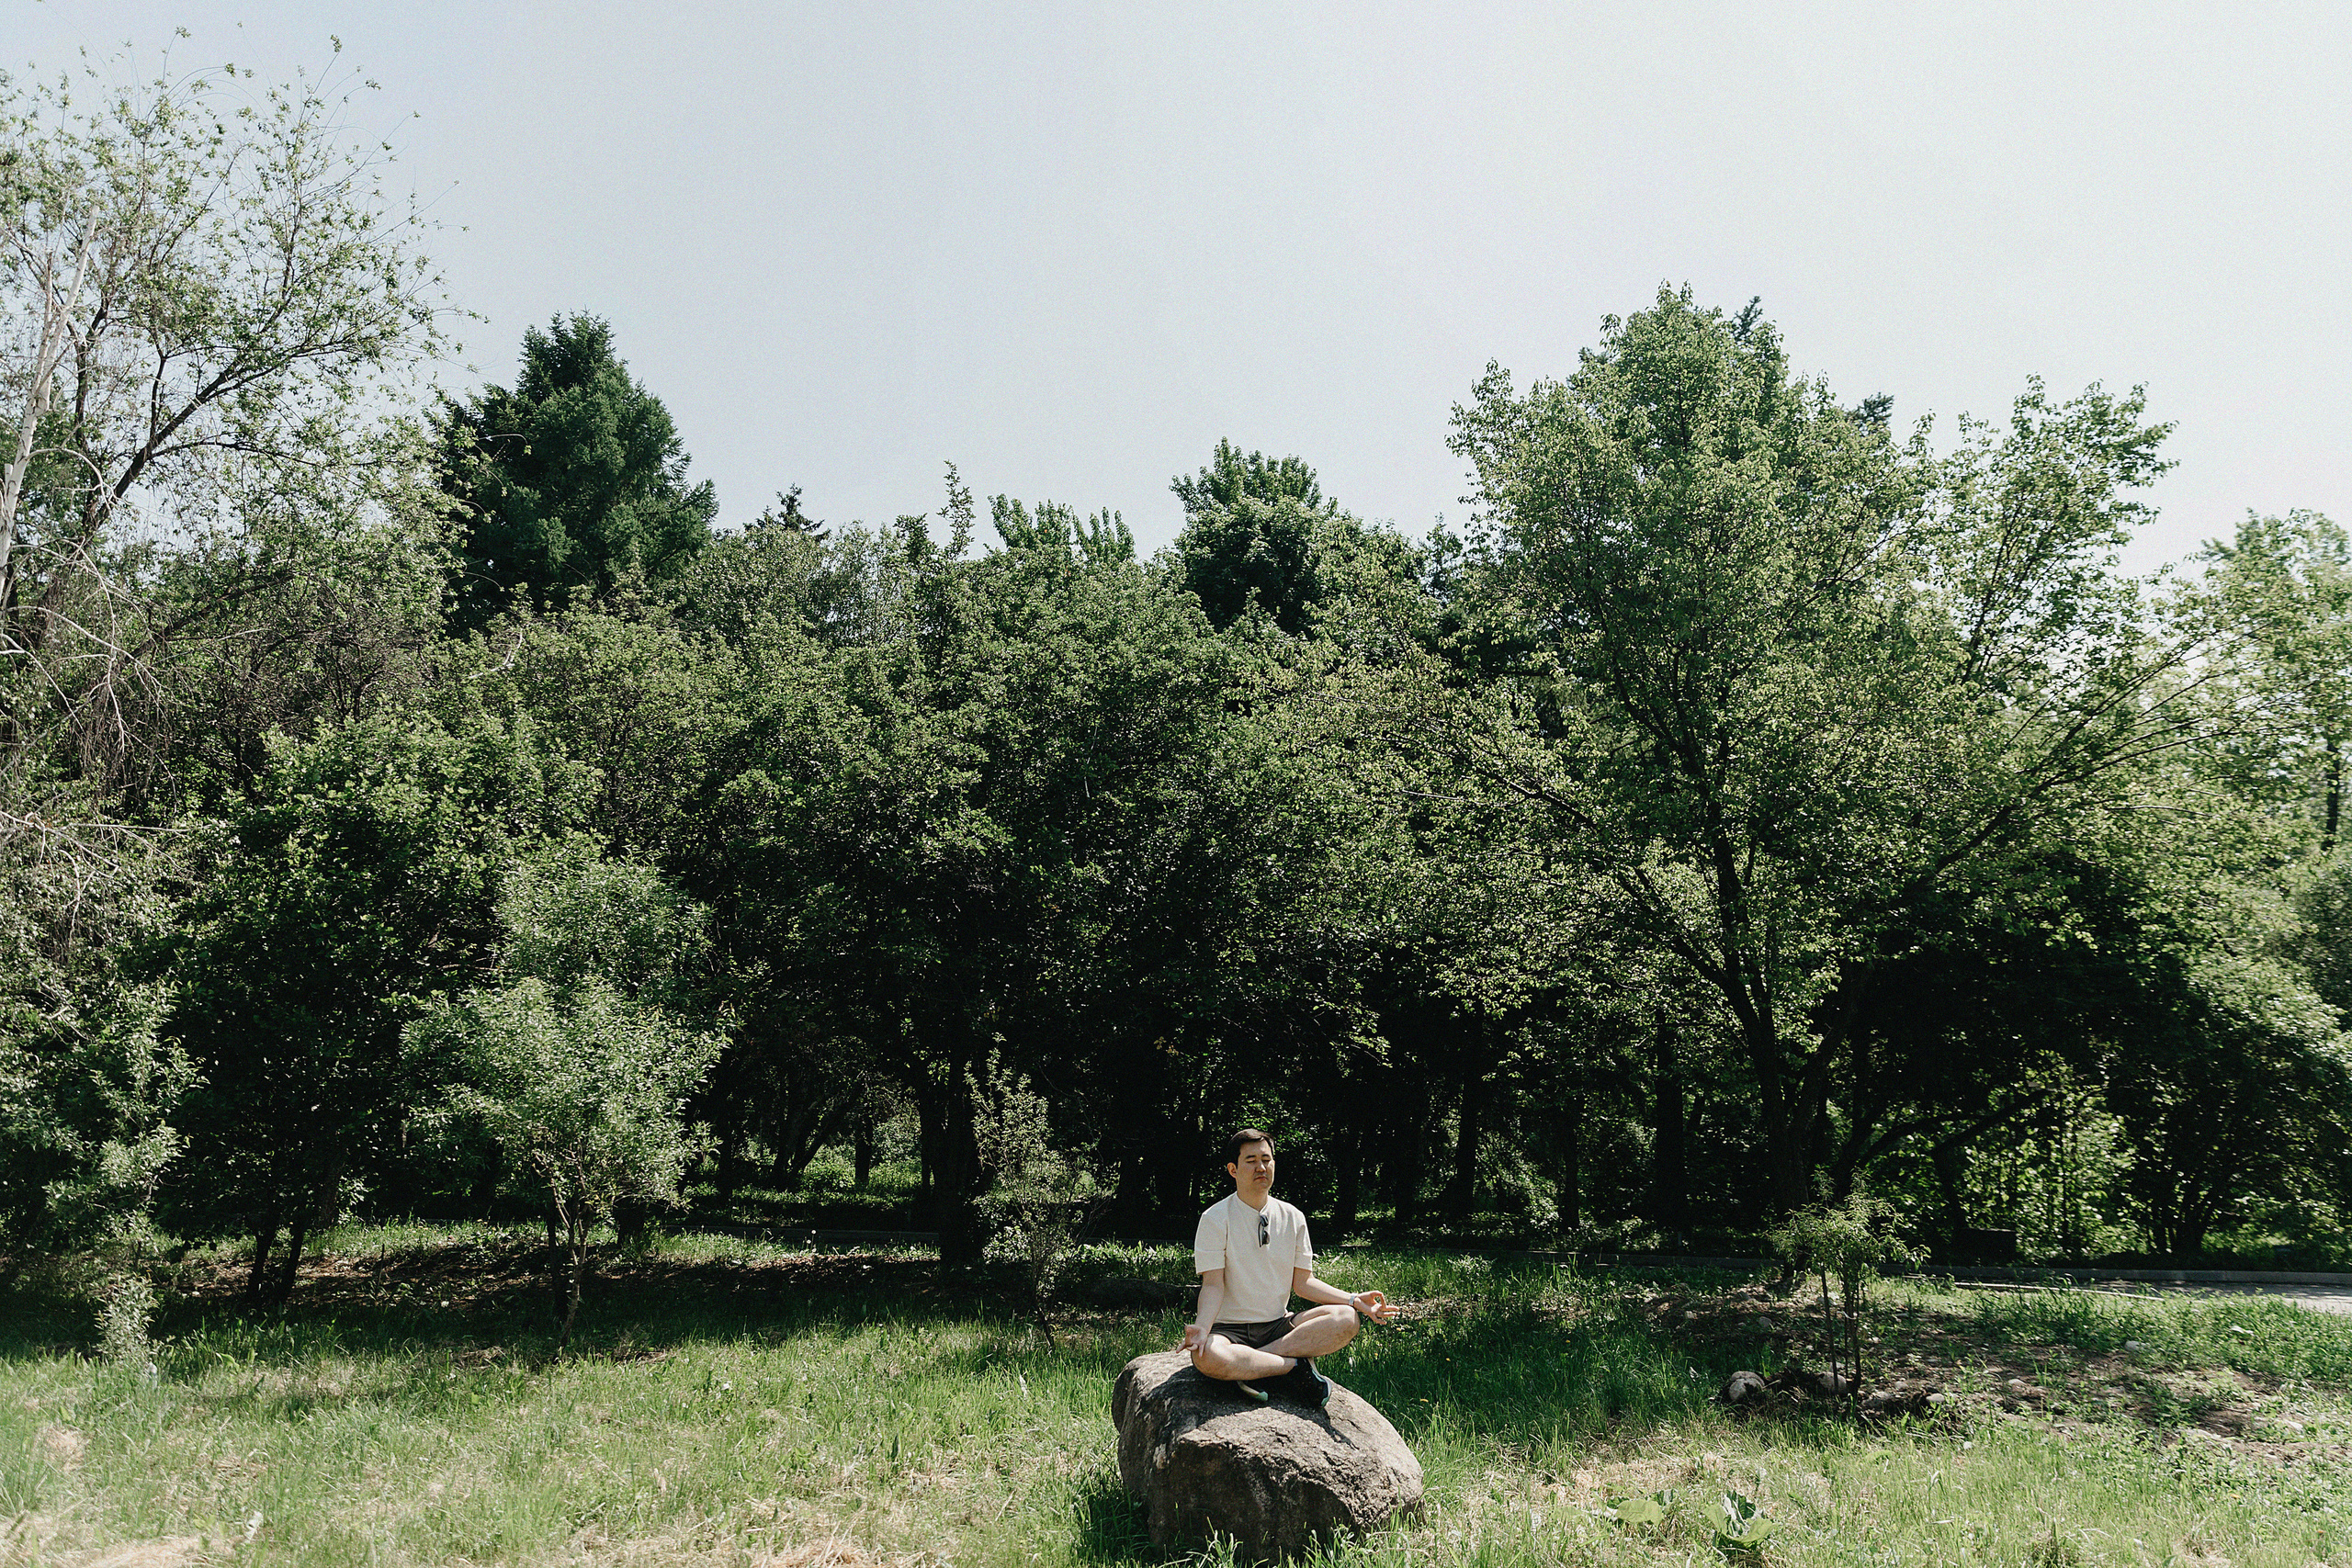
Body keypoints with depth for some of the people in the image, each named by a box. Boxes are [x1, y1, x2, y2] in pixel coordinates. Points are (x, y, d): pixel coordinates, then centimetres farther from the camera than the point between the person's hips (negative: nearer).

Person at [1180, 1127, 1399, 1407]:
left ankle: (1251, 1367, -24)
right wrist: (1202, 1327, -32)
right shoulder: (1215, 1219, -5)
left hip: (1279, 1326, 4)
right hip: (1229, 1329, -4)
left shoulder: (1293, 1218, 8)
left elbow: (1302, 1282, 9)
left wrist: (1354, 1300, -4)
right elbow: (1213, 1284, -12)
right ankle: (1297, 1367, -19)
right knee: (1208, 1357, -39)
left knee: (1346, 1318, -21)